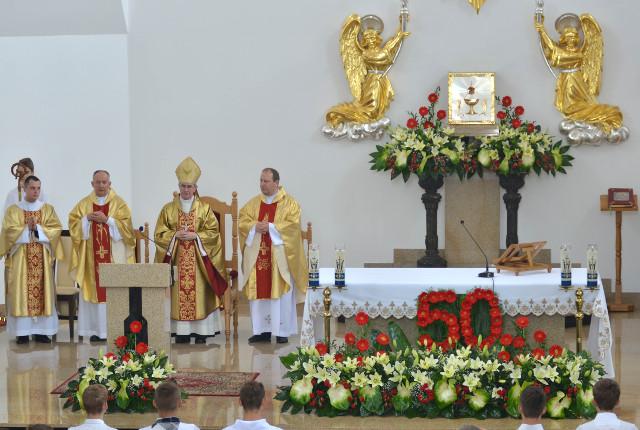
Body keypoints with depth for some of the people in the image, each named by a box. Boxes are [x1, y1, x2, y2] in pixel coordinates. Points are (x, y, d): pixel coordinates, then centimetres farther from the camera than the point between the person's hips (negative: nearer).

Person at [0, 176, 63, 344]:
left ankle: (41, 331, 1)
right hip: (20, 257, -2)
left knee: (43, 291, -2)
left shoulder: (48, 209, 11)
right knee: (21, 292, -5)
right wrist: (27, 228, -14)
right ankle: (22, 331, -4)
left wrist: (38, 228, -12)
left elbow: (56, 229, -1)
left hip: (42, 258, 2)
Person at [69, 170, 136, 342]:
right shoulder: (84, 204, 11)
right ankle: (96, 329, 1)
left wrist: (107, 220, -15)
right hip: (91, 255, 2)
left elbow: (125, 226, -4)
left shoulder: (119, 203, 5)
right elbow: (73, 223, 6)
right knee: (94, 288, -1)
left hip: (114, 255, -2)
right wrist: (87, 219, -11)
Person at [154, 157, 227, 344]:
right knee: (179, 294, -3)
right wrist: (175, 235, -11)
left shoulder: (205, 209, 6)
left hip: (198, 260, -1)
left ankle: (201, 331, -2)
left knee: (198, 293, -5)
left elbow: (213, 232, 1)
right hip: (176, 259, 1)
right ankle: (181, 332, 0)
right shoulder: (168, 209, 9)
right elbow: (160, 234, 6)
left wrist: (195, 236, -12)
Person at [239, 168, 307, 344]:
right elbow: (242, 222, 8)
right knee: (258, 292, 3)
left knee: (281, 293, -3)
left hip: (280, 256, -4)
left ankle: (282, 331, 3)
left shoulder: (289, 203, 1)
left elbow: (292, 224, -10)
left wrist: (271, 227, -17)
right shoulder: (253, 203, 14)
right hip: (257, 255, 4)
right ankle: (262, 330, 9)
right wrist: (255, 226, -12)